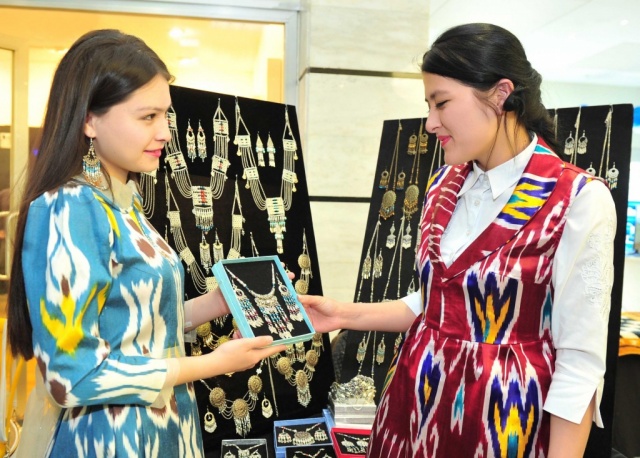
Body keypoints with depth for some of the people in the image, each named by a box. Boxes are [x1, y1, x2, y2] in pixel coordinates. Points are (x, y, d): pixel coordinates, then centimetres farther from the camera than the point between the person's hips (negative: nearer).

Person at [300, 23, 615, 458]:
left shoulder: (579, 200, -16)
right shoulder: (444, 185, 3)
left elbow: (580, 360, -14)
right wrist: (347, 315, 4)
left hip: (500, 415, -5)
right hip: (417, 401, 6)